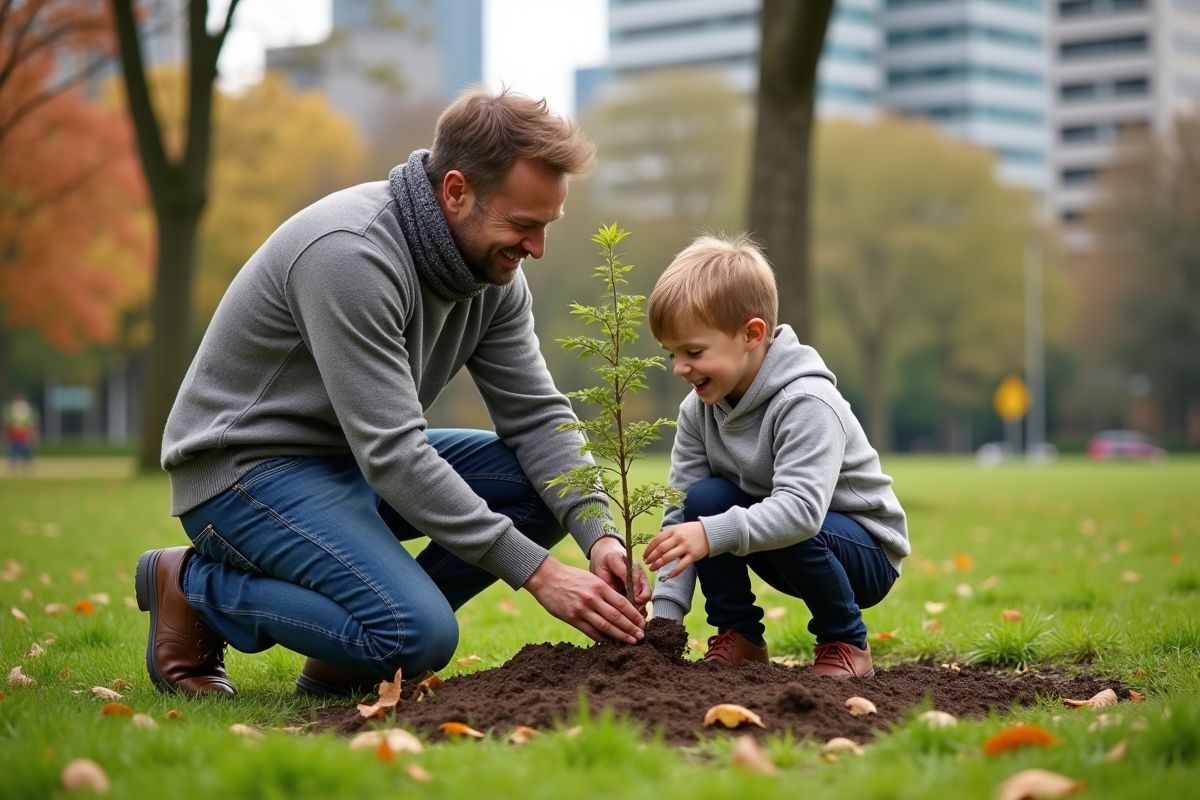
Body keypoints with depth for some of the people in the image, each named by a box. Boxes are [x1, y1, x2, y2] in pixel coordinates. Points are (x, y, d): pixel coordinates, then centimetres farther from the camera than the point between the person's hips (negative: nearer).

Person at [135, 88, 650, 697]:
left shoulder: (492, 266, -2)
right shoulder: (351, 253, -29)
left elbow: (537, 416, -1)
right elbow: (391, 452, -31)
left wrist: (599, 536, -19)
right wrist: (537, 572, -30)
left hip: (358, 461, 9)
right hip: (246, 465, -9)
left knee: (551, 482, -5)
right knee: (418, 635, -28)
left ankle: (348, 651, 1)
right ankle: (194, 586, -5)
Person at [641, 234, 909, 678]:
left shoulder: (806, 404, -27)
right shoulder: (698, 409, -5)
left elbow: (801, 509, -40)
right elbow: (681, 516, -7)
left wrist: (713, 534, -51)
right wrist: (665, 612, -18)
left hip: (868, 555, -6)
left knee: (794, 533, -36)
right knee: (704, 497, -18)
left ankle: (847, 644, -11)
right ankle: (738, 637, -5)